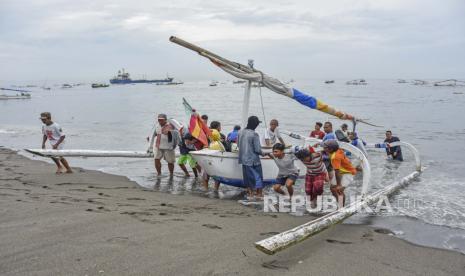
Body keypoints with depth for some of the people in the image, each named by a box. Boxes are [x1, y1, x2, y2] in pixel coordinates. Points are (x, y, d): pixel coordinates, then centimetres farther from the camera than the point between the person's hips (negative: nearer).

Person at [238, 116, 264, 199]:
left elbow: (238, 145, 13)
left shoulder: (241, 132, 2)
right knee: (258, 177, 5)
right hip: (254, 160, -6)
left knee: (248, 177, 15)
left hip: (244, 159, 6)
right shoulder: (254, 134, -17)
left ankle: (250, 193, 22)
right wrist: (262, 153, 3)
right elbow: (257, 149, -17)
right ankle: (259, 194, 9)